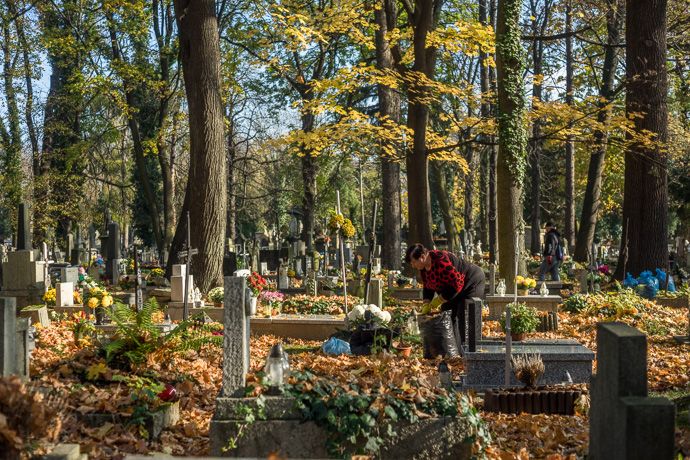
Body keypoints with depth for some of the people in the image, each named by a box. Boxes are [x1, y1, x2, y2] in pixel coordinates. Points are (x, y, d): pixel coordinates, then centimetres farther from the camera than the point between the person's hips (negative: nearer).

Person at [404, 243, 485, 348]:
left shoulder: (441, 262, -34)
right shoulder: (423, 266, -5)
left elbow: (457, 284, -32)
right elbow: (427, 288, 6)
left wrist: (439, 300, -25)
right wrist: (426, 305, -9)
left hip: (471, 283, -10)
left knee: (463, 319, -13)